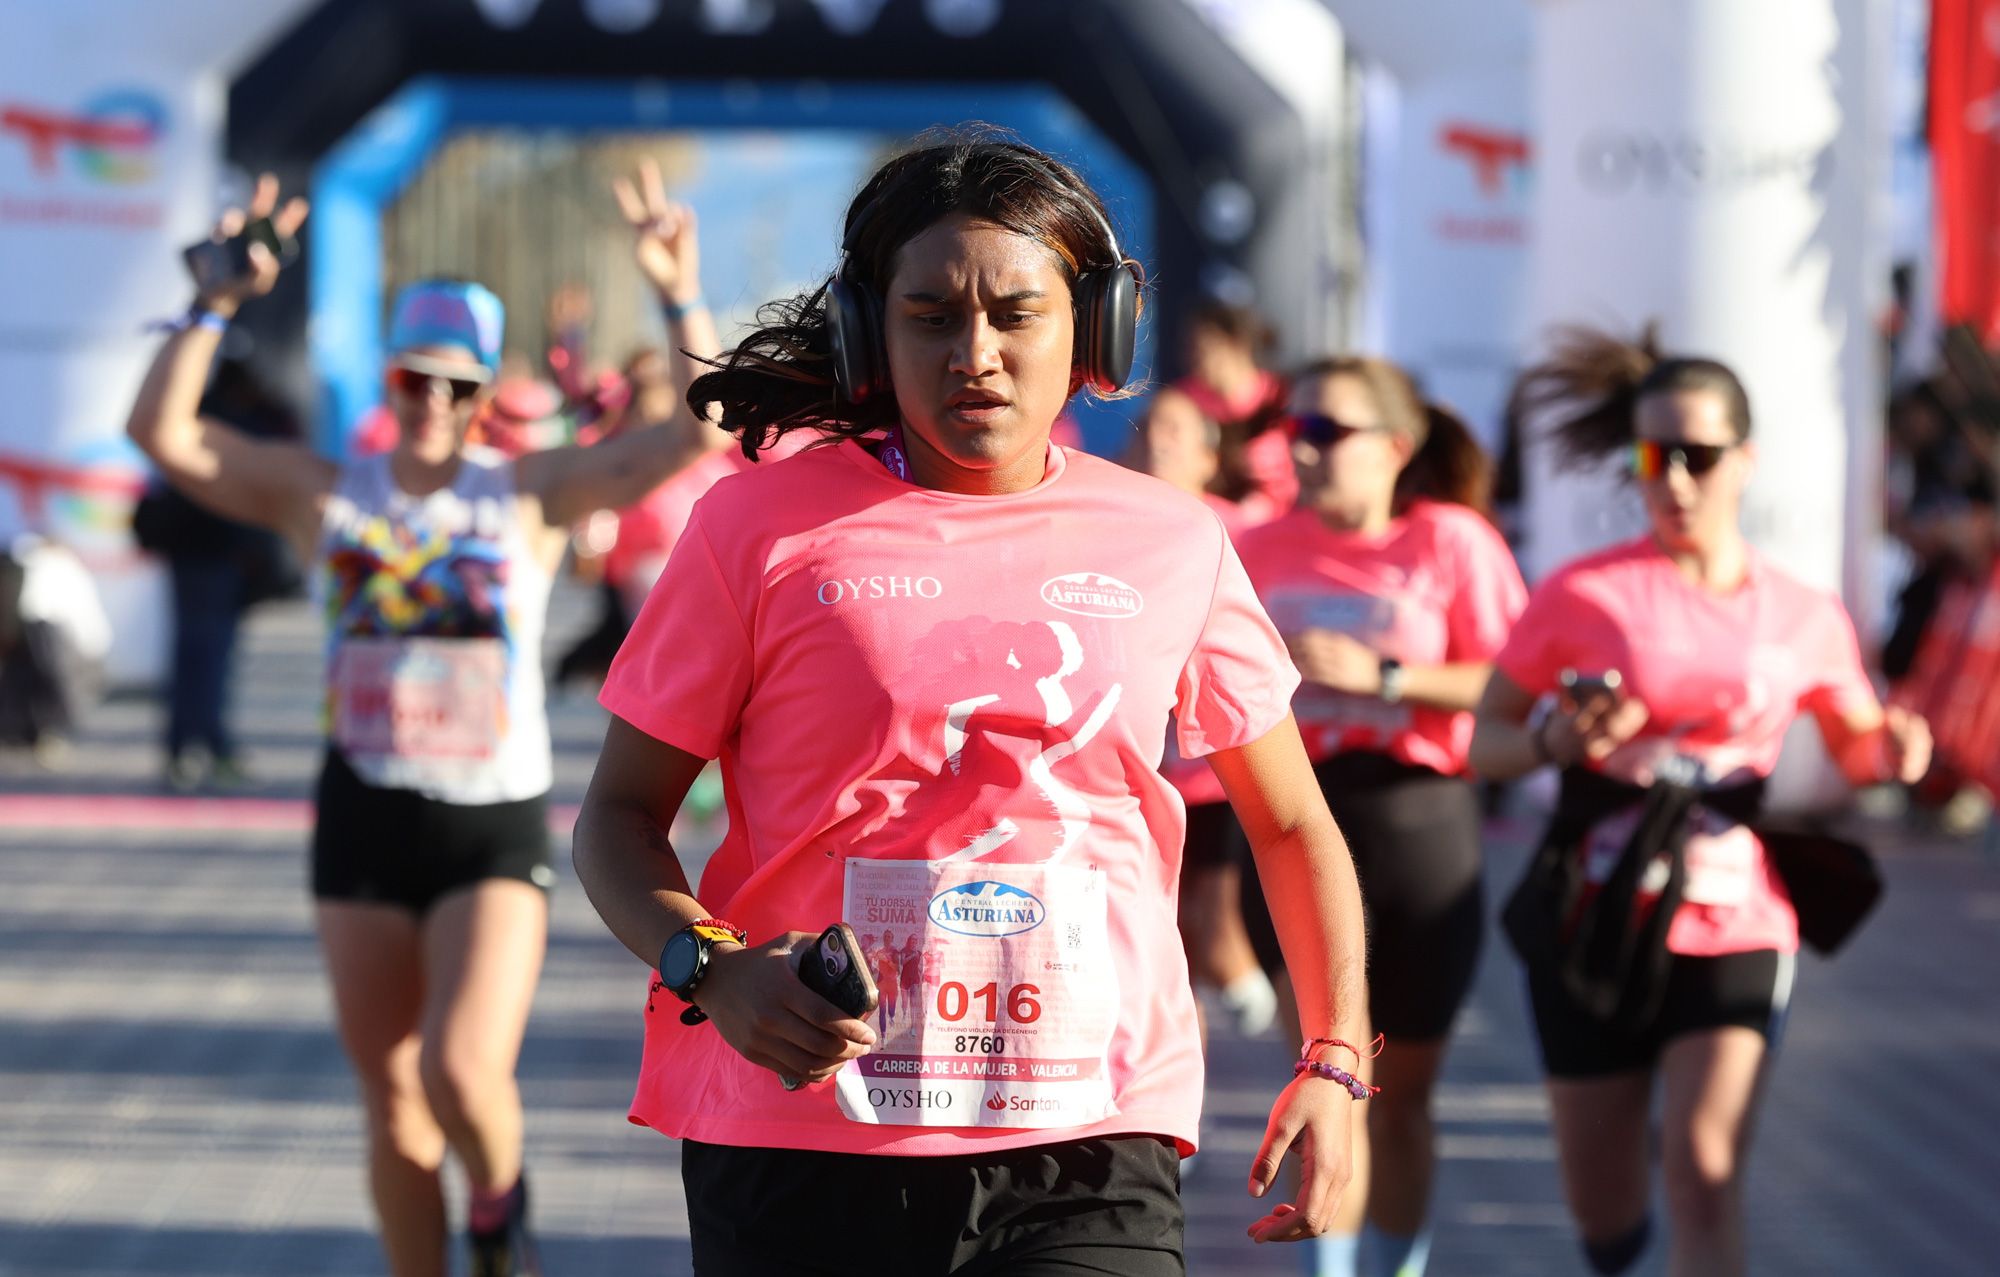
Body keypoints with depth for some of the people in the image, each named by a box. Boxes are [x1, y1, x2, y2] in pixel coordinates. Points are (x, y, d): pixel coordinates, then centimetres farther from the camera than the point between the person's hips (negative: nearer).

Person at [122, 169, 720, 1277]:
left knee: (464, 1072, -18)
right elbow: (161, 434, -6)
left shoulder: (532, 494, 0)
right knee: (393, 1106, 7)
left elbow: (695, 434, -8)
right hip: (364, 818, 2)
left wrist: (684, 299, -19)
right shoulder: (323, 493, 4)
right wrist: (217, 307, -17)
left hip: (496, 826, -2)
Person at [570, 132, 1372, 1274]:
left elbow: (1291, 824, 20)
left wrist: (1335, 1063, 8)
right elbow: (622, 812, 7)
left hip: (1086, 1154, 0)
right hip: (801, 1146, 0)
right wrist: (711, 971, -13)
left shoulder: (1173, 545, 10)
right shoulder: (763, 526, 3)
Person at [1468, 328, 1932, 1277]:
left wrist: (1889, 754, -5)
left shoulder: (1804, 620, 2)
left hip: (1734, 925, 0)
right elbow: (1485, 741, 0)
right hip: (1597, 923, 0)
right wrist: (1558, 741, -21)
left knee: (1704, 1172, -21)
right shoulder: (1584, 596, -4)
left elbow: (1855, 740, 18)